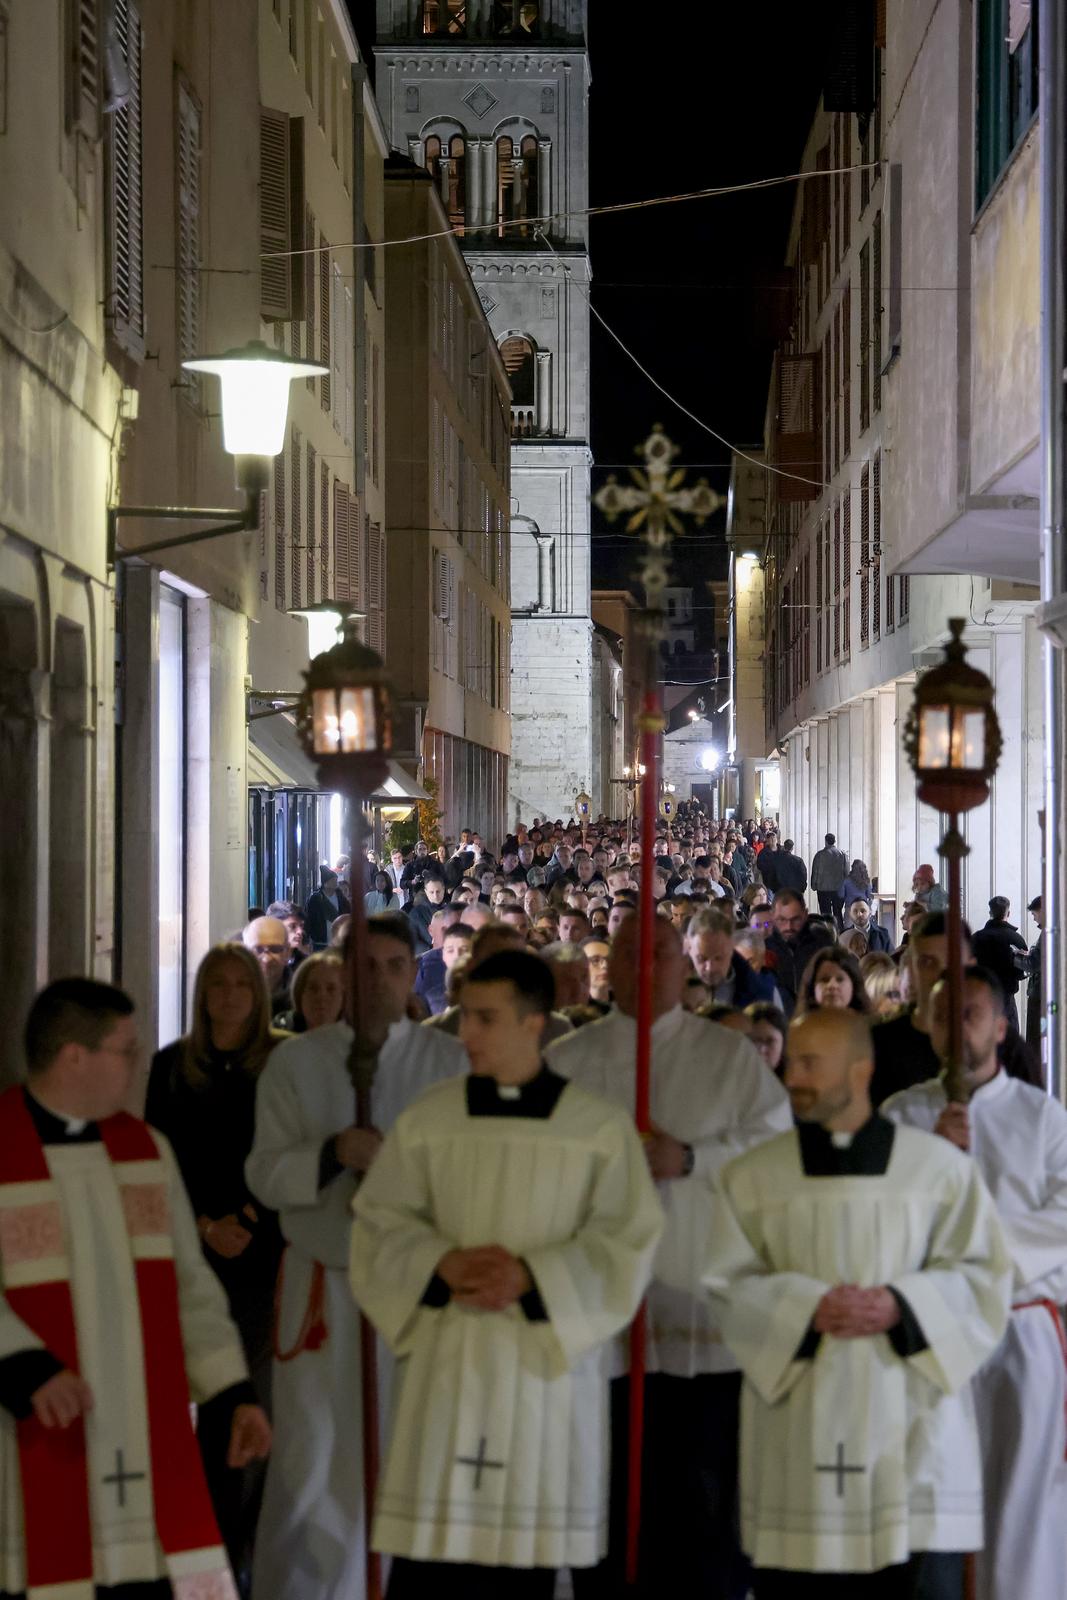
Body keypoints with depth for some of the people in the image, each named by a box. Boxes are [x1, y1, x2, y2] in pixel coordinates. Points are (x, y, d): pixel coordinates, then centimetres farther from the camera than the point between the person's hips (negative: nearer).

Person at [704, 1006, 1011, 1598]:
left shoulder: (940, 1167, 5)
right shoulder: (751, 1177, 7)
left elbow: (982, 1272, 3)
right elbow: (729, 1283, 2)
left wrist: (899, 1307, -14)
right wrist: (809, 1309, -16)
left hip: (910, 1422, -1)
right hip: (799, 1432, 1)